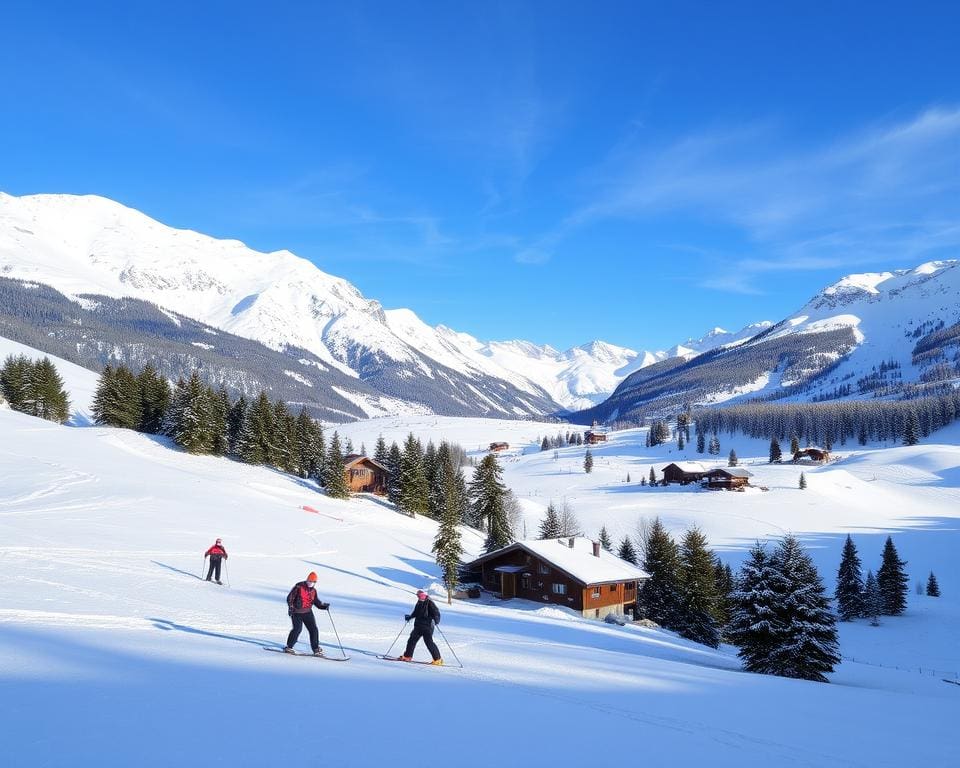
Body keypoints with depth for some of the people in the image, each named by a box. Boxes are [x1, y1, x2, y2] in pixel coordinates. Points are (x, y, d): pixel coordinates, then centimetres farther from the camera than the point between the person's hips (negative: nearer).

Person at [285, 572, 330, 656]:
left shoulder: (313, 591, 9)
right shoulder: (299, 587, -8)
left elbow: (317, 602, 14)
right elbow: (290, 597, -7)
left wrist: (324, 606, -2)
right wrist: (290, 608, -17)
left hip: (308, 612, 5)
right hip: (297, 612, -5)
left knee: (314, 629, -1)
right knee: (297, 629, -14)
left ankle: (316, 649, 7)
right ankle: (289, 647, 4)